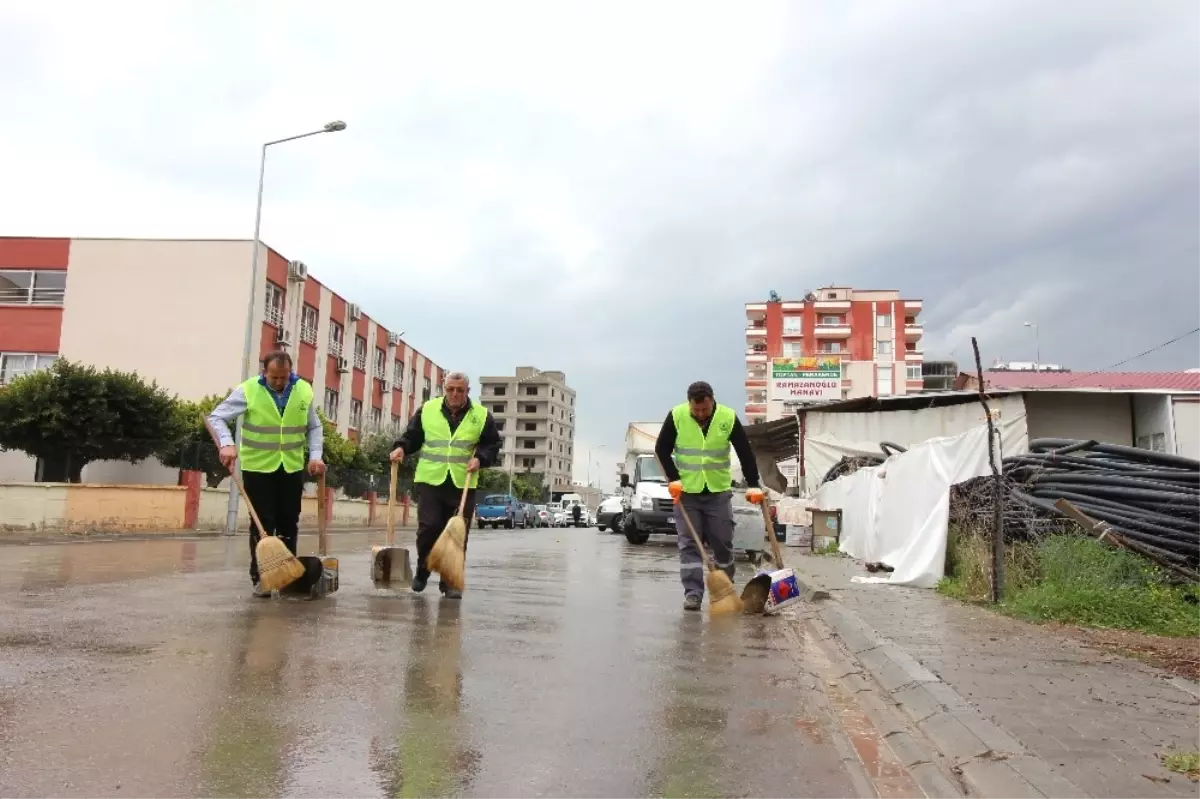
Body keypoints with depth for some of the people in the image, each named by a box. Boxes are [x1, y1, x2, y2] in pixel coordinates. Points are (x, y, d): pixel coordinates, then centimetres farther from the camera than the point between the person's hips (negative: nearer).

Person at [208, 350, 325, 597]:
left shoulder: (304, 391, -2)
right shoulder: (248, 390, -12)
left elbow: (314, 427, 8)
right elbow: (216, 417, -9)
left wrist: (315, 455, -6)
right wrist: (227, 444, -27)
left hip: (292, 468, 3)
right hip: (258, 468, -3)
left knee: (289, 524, 9)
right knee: (262, 525, -1)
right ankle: (260, 578, 7)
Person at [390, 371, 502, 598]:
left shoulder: (482, 415, 1)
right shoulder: (427, 409, 4)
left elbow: (493, 445, 6)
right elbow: (412, 436, 11)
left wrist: (480, 459, -12)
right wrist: (401, 447, -8)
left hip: (463, 484, 0)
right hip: (430, 480, 0)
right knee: (428, 527, -6)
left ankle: (450, 581, 12)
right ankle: (422, 571, 19)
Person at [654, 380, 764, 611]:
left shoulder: (728, 417, -11)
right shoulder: (676, 416, -11)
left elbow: (745, 453, -5)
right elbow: (662, 449, -2)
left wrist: (753, 485, -10)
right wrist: (673, 479, -11)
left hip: (719, 491, 1)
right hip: (686, 491, 0)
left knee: (722, 543, 7)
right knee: (689, 544, -3)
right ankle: (693, 593, 0)